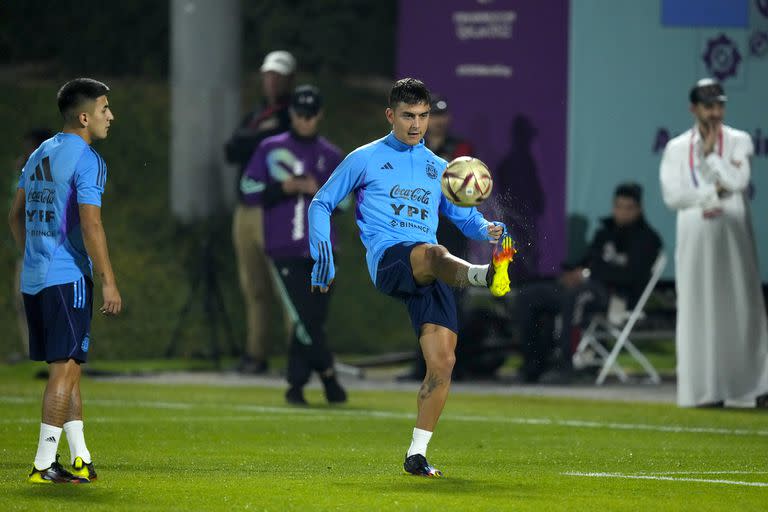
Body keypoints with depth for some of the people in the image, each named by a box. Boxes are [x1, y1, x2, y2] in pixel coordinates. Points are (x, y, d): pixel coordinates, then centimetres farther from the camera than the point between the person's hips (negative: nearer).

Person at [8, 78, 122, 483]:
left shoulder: (39, 155, 15)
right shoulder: (86, 161, -12)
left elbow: (16, 216, 21)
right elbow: (90, 226, -18)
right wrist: (109, 282, -15)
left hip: (33, 278, 9)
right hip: (69, 278, -9)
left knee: (67, 369, 14)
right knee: (65, 369, -6)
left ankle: (80, 460, 17)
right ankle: (44, 464, -8)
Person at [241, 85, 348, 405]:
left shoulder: (331, 156, 12)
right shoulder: (270, 149, 6)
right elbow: (250, 193, 3)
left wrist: (318, 191, -7)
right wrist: (283, 189, -12)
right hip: (284, 249, -2)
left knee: (314, 318, 1)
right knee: (304, 316, -12)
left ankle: (296, 385, 9)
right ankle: (327, 374, -2)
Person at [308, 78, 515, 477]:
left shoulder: (438, 169, 24)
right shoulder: (365, 159, 14)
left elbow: (465, 217, 27)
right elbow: (322, 204, 18)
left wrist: (488, 230, 2)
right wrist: (323, 260, 7)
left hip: (429, 277, 5)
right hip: (387, 259, -5)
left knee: (442, 362, -9)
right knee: (432, 252, -40)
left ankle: (416, 454, 1)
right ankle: (488, 276, -74)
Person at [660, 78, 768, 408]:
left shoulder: (739, 141, 7)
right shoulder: (676, 148, 8)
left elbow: (738, 180, -10)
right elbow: (672, 195, -5)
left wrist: (709, 153, -7)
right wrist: (715, 192, -10)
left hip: (733, 236, -1)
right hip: (695, 239, 1)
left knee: (741, 306, -2)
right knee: (698, 309, -1)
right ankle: (704, 390, 0)